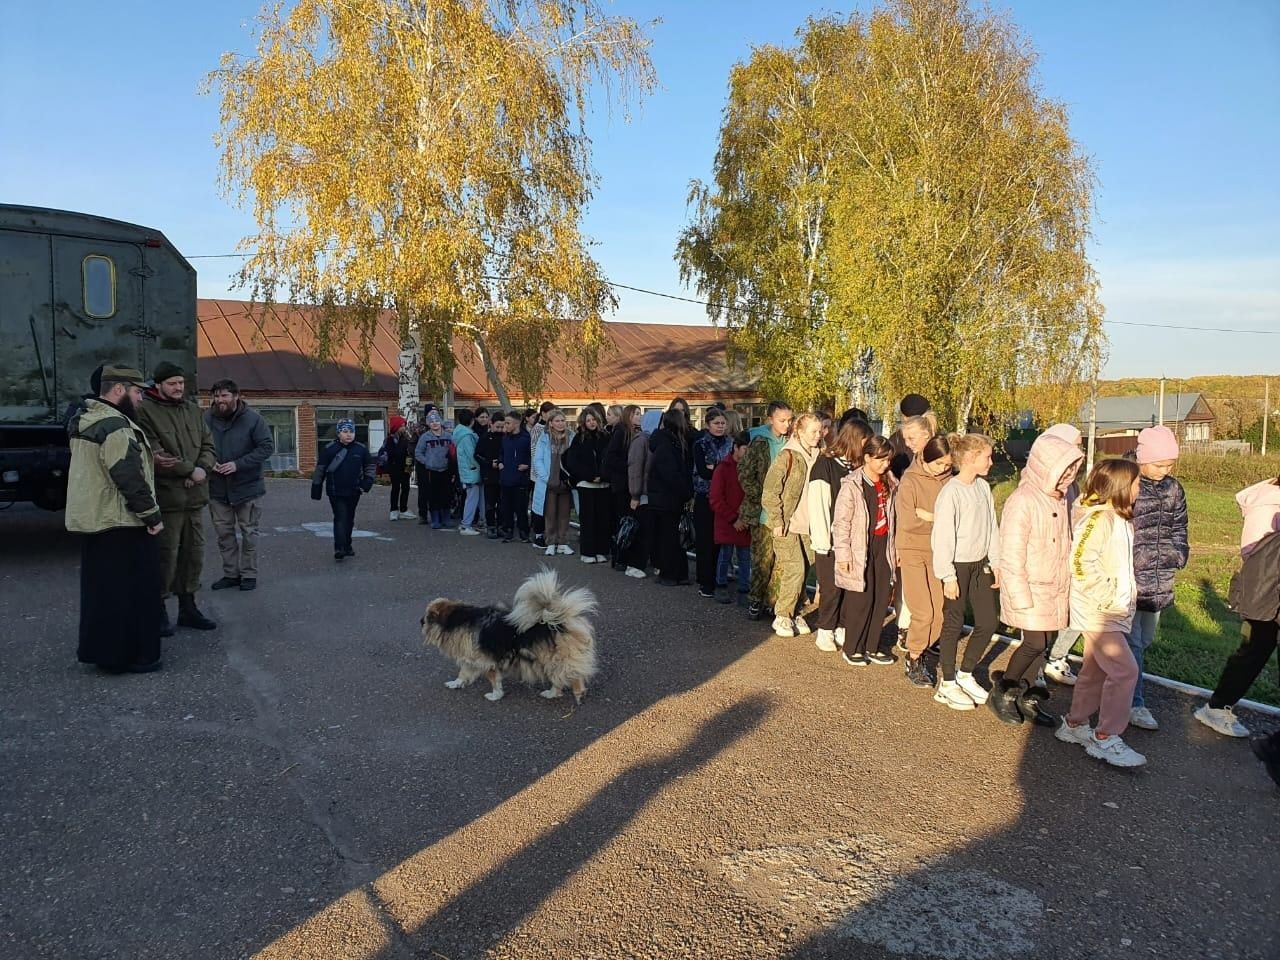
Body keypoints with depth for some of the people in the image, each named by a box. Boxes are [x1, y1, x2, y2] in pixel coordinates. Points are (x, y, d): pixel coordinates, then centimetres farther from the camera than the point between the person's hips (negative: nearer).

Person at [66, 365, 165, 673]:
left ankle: (98, 648, 27)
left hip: (93, 518, 10)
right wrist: (152, 515, -18)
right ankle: (128, 655, 6)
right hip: (121, 522, -10)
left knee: (101, 587, 18)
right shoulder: (114, 425, -20)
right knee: (130, 589, -1)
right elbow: (129, 477, -24)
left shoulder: (86, 419, 12)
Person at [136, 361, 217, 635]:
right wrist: (190, 471, -12)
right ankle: (158, 610, 14)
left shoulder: (193, 410, 13)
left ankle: (188, 607, 25)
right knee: (165, 556, -1)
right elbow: (156, 455, -16)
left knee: (193, 554, 12)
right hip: (166, 497, -6)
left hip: (194, 497, 6)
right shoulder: (144, 411, -8)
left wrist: (203, 469, -8)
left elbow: (208, 446, 12)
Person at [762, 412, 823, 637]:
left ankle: (796, 613, 23)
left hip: (809, 526, 6)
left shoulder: (817, 457, 9)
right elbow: (770, 491, -11)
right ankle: (782, 617, 5)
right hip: (788, 526, -6)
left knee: (804, 570, 9)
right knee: (794, 570, -9)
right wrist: (777, 521, -13)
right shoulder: (787, 456, -10)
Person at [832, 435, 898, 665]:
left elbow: (893, 518, 15)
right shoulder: (852, 485, -12)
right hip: (860, 550, -6)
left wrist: (895, 548, 14)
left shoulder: (888, 483, 8)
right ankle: (851, 649, 16)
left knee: (881, 599, 9)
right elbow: (841, 522, -12)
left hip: (883, 548, 6)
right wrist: (843, 554, -14)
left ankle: (872, 648, 23)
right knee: (860, 601, 0)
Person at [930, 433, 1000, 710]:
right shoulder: (951, 492, -18)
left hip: (980, 565, 7)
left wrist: (995, 563, 11)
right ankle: (946, 685, 17)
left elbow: (992, 528, 12)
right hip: (958, 566, -7)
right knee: (954, 625, 3)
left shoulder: (983, 487, 5)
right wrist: (948, 576, -16)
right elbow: (943, 537, -18)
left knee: (988, 622, 9)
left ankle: (965, 675, 27)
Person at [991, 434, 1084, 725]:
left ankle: (1025, 698, 23)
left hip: (1056, 589, 7)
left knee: (1044, 642, 9)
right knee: (1035, 642, -8)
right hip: (1030, 588, -7)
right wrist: (1021, 599, -18)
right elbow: (1011, 557, -18)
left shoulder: (1061, 498, 6)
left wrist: (1067, 586, 12)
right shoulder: (1022, 502, -18)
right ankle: (1002, 691, 12)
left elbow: (1066, 543, 14)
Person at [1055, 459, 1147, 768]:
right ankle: (1105, 739, -1)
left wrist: (1126, 597, 10)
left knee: (1096, 669, 16)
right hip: (1099, 611, -10)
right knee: (1125, 670, -10)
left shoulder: (1120, 519, 11)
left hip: (1113, 611, 10)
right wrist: (1107, 598, -21)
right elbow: (1081, 562, -25)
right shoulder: (1099, 517, -19)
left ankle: (1074, 724, 28)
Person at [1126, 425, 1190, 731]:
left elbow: (1179, 528, 17)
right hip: (1128, 579, -7)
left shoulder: (1174, 489, 7)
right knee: (1131, 642, -1)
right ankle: (1134, 702, 6)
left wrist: (1179, 554, 3)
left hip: (1159, 582, 7)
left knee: (1145, 640, 16)